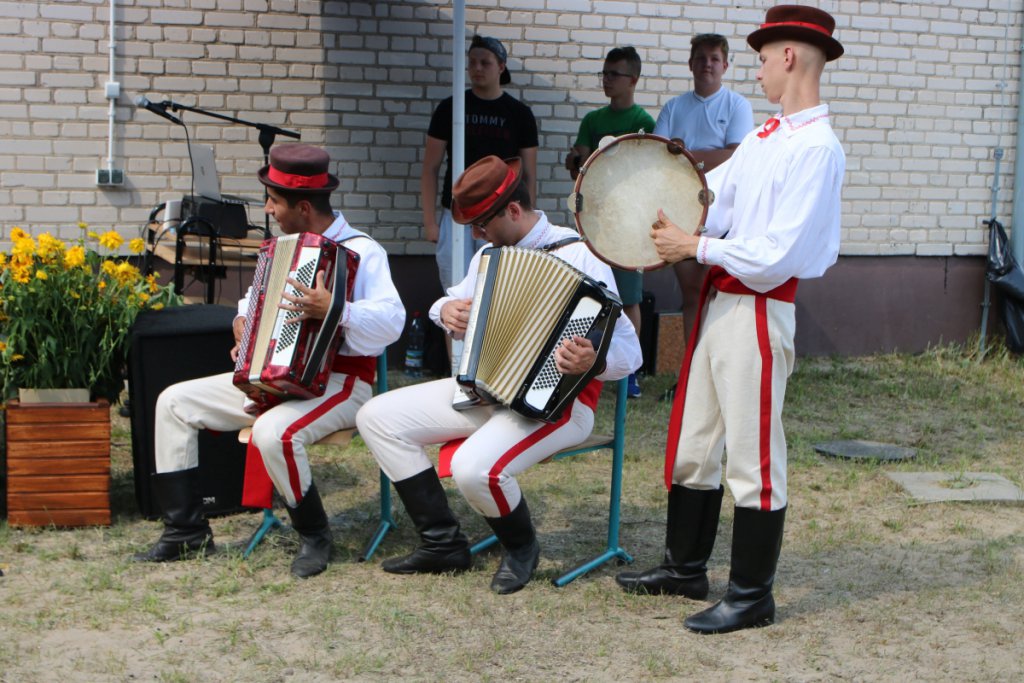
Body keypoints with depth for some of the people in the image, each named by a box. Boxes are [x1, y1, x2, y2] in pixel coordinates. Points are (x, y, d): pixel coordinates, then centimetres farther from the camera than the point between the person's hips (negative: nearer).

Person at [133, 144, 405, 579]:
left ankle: (315, 536, -11)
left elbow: (391, 321, -28)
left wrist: (335, 311, -42)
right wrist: (243, 322, 9)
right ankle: (186, 531, 6)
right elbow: (259, 296, 30)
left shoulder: (361, 252, -14)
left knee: (272, 433, -38)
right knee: (174, 401, 3)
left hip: (338, 384, -9)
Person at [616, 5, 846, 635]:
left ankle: (753, 595, 13)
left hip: (759, 311, -9)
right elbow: (709, 197, 11)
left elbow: (777, 255, -22)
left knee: (752, 456, 0)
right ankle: (686, 567, 33)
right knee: (693, 443, 17)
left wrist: (694, 247, -15)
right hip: (719, 300, 9)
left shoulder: (818, 148, -16)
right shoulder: (765, 137, 13)